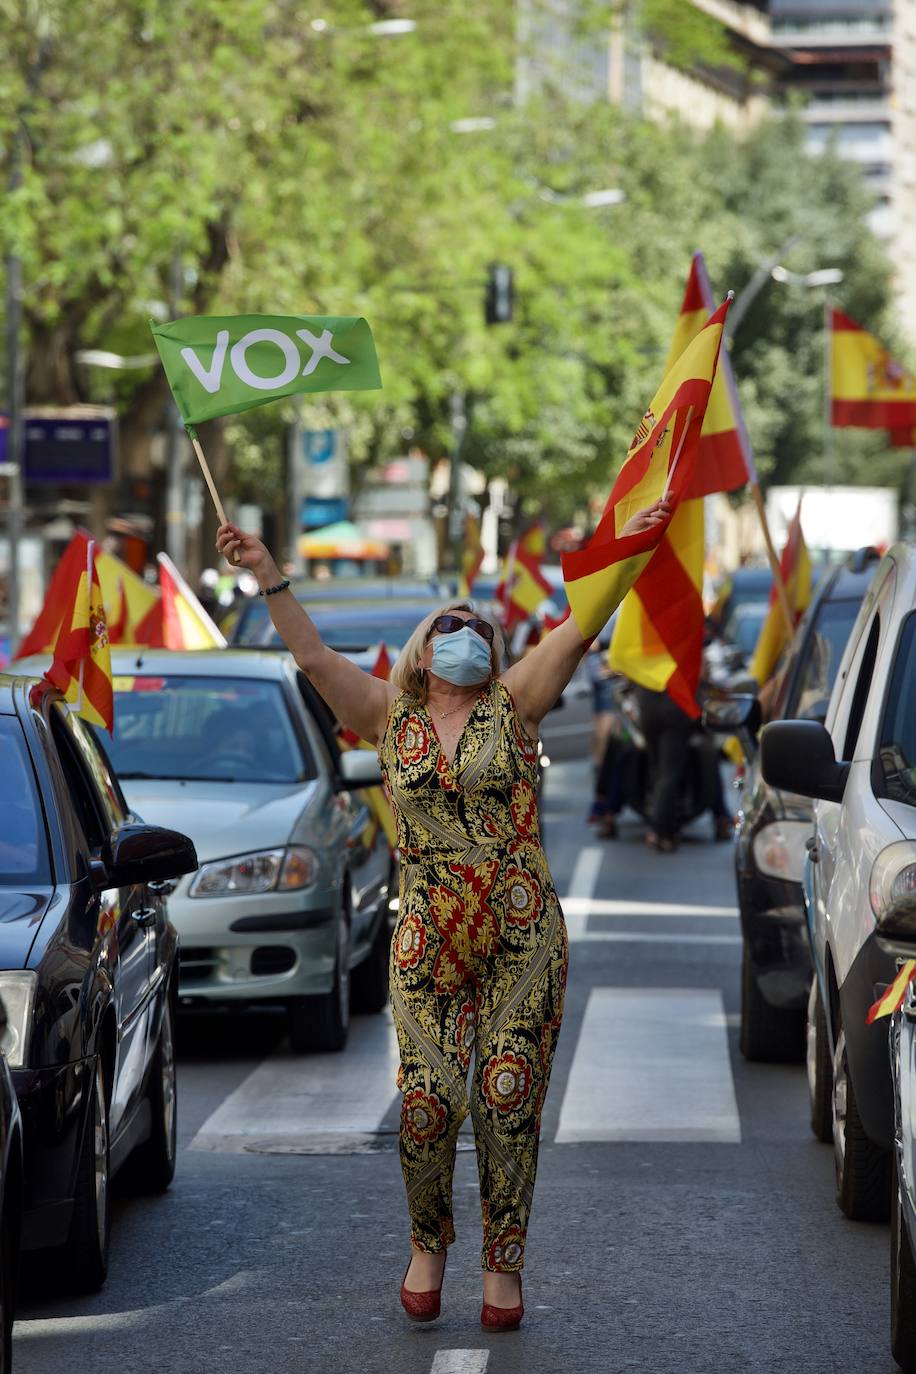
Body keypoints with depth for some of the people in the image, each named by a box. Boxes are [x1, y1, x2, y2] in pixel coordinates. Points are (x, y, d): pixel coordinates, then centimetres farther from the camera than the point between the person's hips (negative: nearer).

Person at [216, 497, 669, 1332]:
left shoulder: (513, 707, 6)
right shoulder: (391, 719, 10)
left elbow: (576, 633, -5)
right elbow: (312, 656, 2)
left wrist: (623, 551, -15)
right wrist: (267, 575, -6)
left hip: (523, 939, -1)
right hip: (426, 943, 1)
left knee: (509, 1102, -2)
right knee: (426, 1101, -6)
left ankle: (504, 1264, 11)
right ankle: (428, 1245, 18)